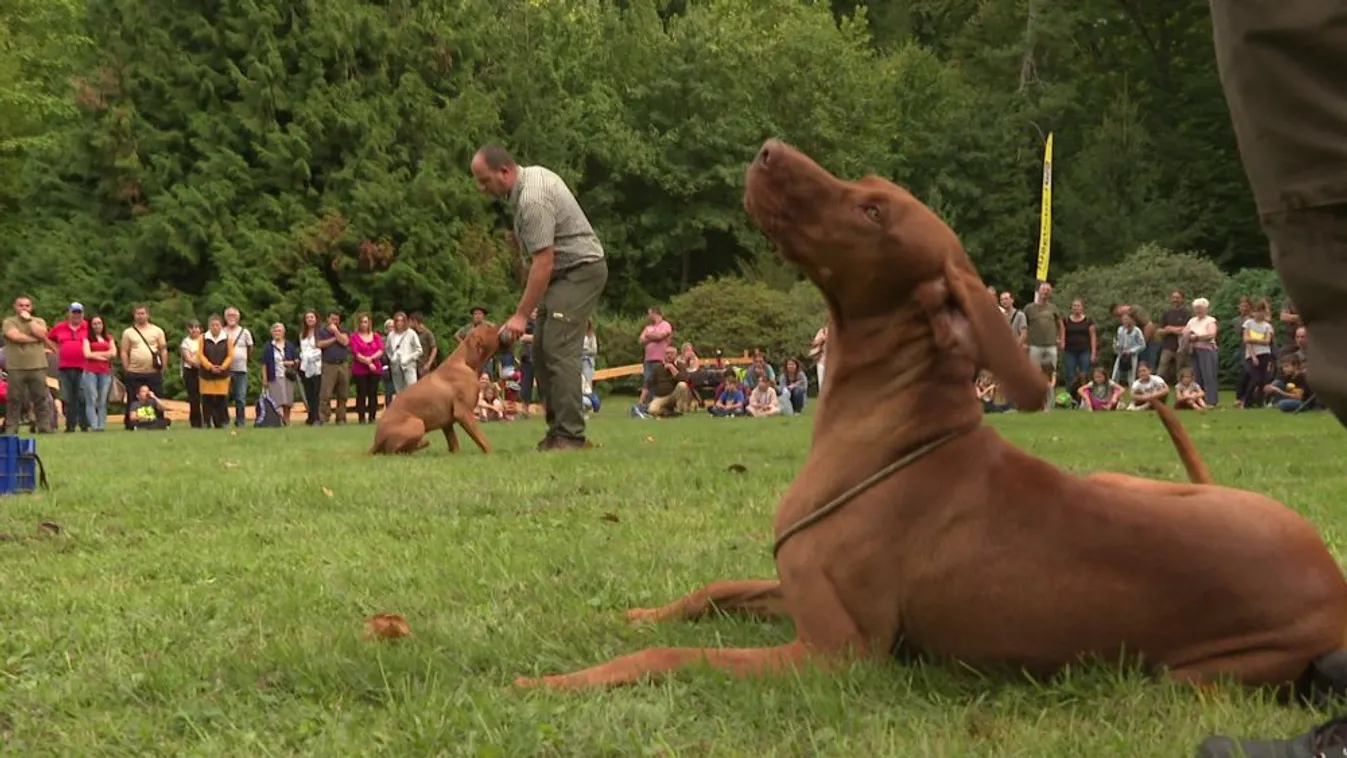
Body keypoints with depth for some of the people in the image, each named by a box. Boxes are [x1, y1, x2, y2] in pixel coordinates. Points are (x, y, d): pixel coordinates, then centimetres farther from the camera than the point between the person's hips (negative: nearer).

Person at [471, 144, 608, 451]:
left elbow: (543, 263, -27)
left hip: (580, 270, -11)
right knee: (542, 350, 7)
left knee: (559, 349, -17)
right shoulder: (533, 174, 6)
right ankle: (558, 428, 9)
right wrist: (522, 240, 6)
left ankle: (570, 435, -19)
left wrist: (521, 315, -25)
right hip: (565, 270, 11)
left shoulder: (532, 199, -24)